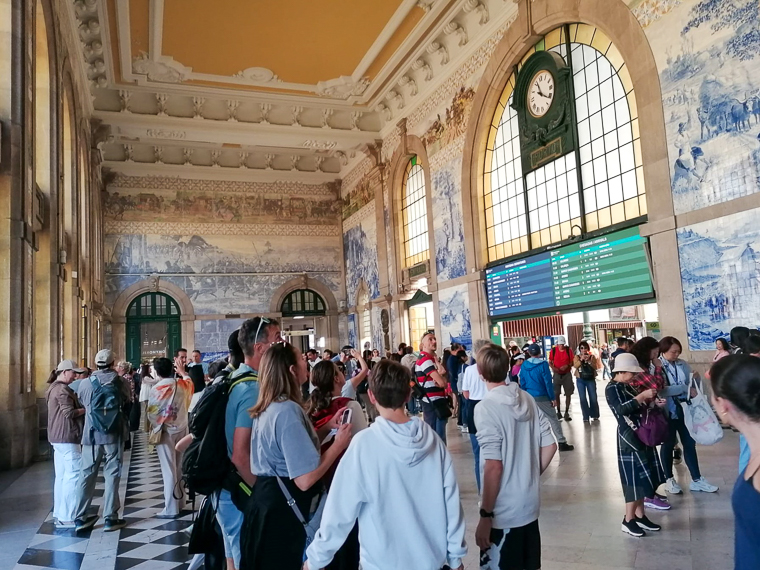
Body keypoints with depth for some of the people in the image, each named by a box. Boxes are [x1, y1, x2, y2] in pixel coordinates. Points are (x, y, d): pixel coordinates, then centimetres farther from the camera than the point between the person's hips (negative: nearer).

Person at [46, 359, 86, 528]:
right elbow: (69, 413, -22)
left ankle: (59, 514, 18)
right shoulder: (62, 389, -16)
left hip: (58, 438, 11)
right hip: (67, 437, -11)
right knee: (73, 474, -8)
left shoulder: (54, 388, 17)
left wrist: (81, 407, 8)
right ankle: (67, 517, -7)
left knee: (62, 475, 13)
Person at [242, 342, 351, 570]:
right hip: (285, 510, -10)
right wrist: (338, 444, -18)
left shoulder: (267, 408, 7)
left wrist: (325, 427, 10)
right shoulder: (288, 410, -24)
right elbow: (305, 479, -28)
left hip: (268, 500, 10)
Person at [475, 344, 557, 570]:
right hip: (530, 504, 7)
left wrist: (485, 515, -16)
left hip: (503, 513, -7)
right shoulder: (527, 399, 1)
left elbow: (494, 466, -22)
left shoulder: (486, 407, -19)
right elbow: (550, 446, 5)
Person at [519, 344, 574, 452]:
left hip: (529, 397, 4)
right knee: (553, 419, 4)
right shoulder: (543, 364, -11)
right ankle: (561, 443, 5)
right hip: (542, 397, -4)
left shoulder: (524, 366, 1)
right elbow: (548, 382, -12)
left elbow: (522, 383, 6)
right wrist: (553, 398, -8)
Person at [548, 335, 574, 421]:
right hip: (557, 374, 0)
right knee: (556, 394, 2)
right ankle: (558, 411, 16)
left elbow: (572, 362, 1)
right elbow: (550, 362, 2)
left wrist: (567, 365, -20)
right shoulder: (553, 350, -5)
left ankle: (566, 413, 12)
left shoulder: (568, 350, -5)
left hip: (567, 374, 0)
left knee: (568, 394, 3)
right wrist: (553, 368, -18)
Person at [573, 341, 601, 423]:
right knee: (583, 398, 0)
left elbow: (596, 367, -7)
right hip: (580, 380, 0)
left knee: (593, 398, 1)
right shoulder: (577, 357, 2)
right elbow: (575, 366, -14)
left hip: (591, 380, 0)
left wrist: (589, 361, -21)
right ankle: (586, 417, 6)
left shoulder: (592, 356, 3)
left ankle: (595, 415, 14)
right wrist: (581, 359, -27)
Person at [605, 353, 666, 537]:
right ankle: (628, 520, 4)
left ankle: (640, 515, 22)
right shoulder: (612, 388, -11)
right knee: (634, 478, -5)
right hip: (629, 438, -9)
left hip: (641, 435, 9)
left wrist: (653, 403, 7)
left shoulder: (628, 386, 14)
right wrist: (642, 396, -27)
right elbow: (622, 409, -25)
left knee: (642, 476, 12)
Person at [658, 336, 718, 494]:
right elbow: (661, 390, -23)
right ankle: (669, 480, 24)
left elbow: (691, 384, 10)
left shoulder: (682, 364, 4)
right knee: (668, 444, 10)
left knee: (690, 443, 11)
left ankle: (696, 480, 22)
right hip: (667, 411, -5)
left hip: (684, 409, 5)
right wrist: (685, 388, -22)